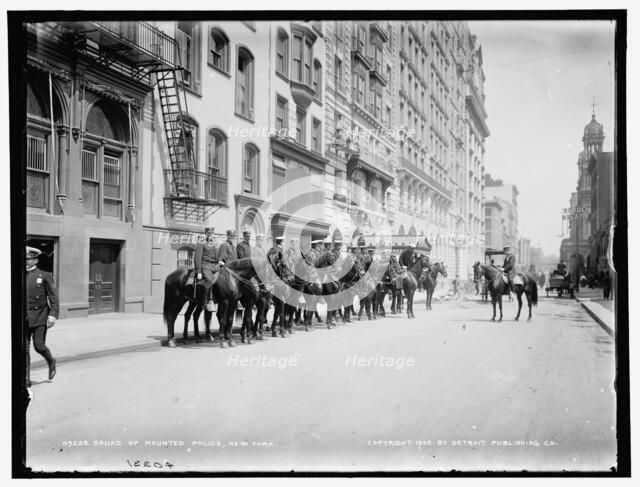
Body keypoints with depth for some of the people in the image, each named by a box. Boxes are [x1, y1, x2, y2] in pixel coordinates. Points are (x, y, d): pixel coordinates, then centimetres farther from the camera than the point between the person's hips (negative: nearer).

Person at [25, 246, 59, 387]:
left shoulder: (45, 276, -1)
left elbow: (53, 297, -3)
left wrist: (53, 315, -12)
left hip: (40, 318, -3)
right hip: (23, 318, 3)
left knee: (39, 346, -6)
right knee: (24, 349, 0)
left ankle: (51, 362, 25)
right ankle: (26, 379, 6)